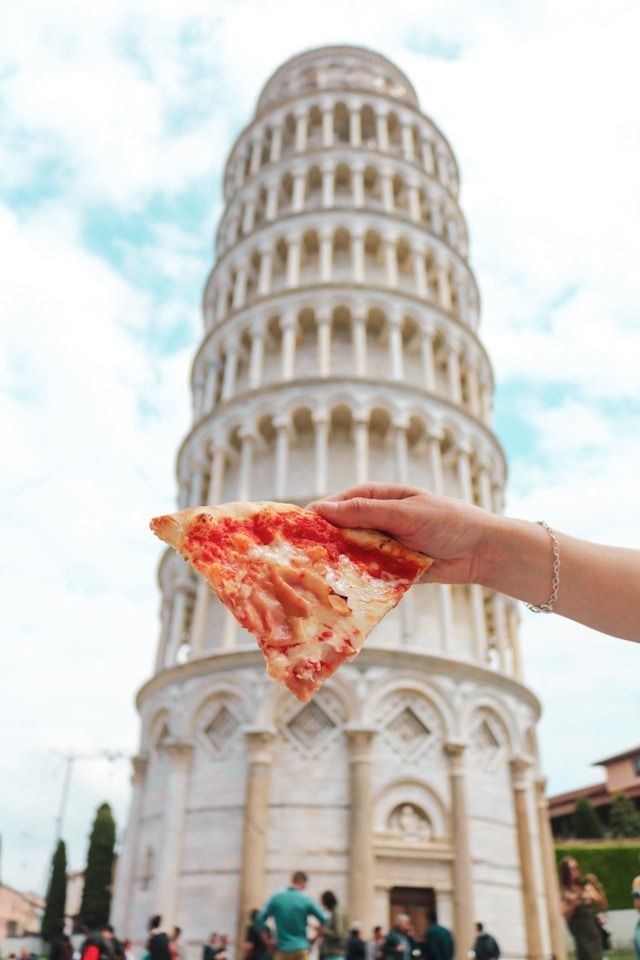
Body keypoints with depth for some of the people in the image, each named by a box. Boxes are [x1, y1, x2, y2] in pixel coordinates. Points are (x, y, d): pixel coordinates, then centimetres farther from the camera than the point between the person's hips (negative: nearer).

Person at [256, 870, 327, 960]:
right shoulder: (306, 900, -6)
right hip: (301, 949, -1)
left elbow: (260, 919, -4)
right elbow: (324, 920, -4)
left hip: (283, 949, 1)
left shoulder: (276, 898, -2)